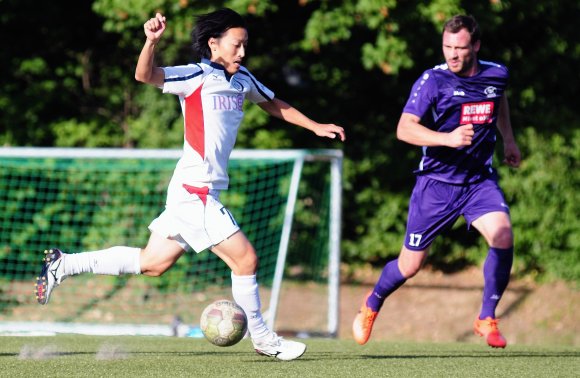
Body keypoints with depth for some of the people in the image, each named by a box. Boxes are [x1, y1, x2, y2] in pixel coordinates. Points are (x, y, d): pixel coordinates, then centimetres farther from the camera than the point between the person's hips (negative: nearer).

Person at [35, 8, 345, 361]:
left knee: (152, 263, 14)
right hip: (195, 190, -9)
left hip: (203, 193, 9)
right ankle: (262, 338, 8)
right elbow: (145, 75, -25)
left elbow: (275, 104, 29)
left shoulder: (242, 80, 11)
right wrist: (152, 41, -43)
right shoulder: (198, 77, -12)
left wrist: (316, 127, 28)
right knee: (245, 259, -6)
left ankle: (63, 265, 21)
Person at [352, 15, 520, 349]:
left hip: (480, 180, 3)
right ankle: (372, 305, 37)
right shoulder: (433, 80, -14)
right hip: (437, 181, -3)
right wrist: (448, 138, -35)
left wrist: (508, 139, 25)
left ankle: (487, 319, -9)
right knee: (411, 265, 4)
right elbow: (404, 129, -23)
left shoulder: (497, 75, 0)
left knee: (503, 235, -24)